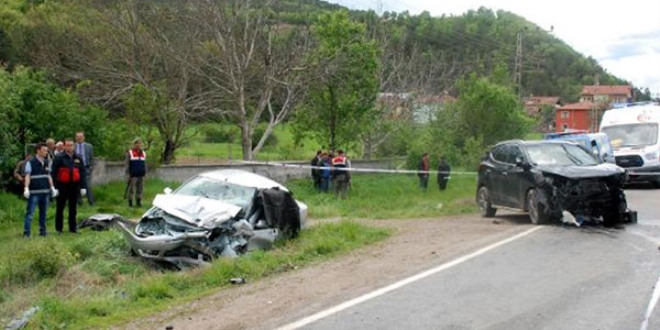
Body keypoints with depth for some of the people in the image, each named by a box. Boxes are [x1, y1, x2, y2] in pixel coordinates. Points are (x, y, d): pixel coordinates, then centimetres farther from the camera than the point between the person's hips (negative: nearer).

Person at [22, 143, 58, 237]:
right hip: (34, 192, -6)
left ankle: (42, 231, 19)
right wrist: (26, 188, -18)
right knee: (30, 213, -5)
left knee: (43, 213, 11)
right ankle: (26, 232, -5)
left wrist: (52, 187, 13)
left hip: (45, 191, 6)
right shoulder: (31, 163, -4)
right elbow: (27, 176, -9)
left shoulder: (47, 163, 12)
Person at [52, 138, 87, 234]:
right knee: (60, 208, 6)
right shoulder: (59, 158, -5)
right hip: (62, 186, -3)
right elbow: (54, 173, -7)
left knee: (73, 208, 11)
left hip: (74, 186, 3)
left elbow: (82, 172, 8)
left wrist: (83, 187, 4)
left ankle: (73, 227, 20)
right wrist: (54, 187, -12)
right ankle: (58, 228, 14)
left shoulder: (78, 158, 7)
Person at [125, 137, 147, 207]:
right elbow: (127, 164, -2)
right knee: (131, 189, -1)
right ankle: (130, 203, 6)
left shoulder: (144, 153, 14)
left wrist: (145, 173, 11)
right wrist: (127, 174, -8)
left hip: (141, 175, 4)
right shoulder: (129, 153, 1)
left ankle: (138, 202, 12)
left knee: (140, 189, 5)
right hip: (133, 175, -4)